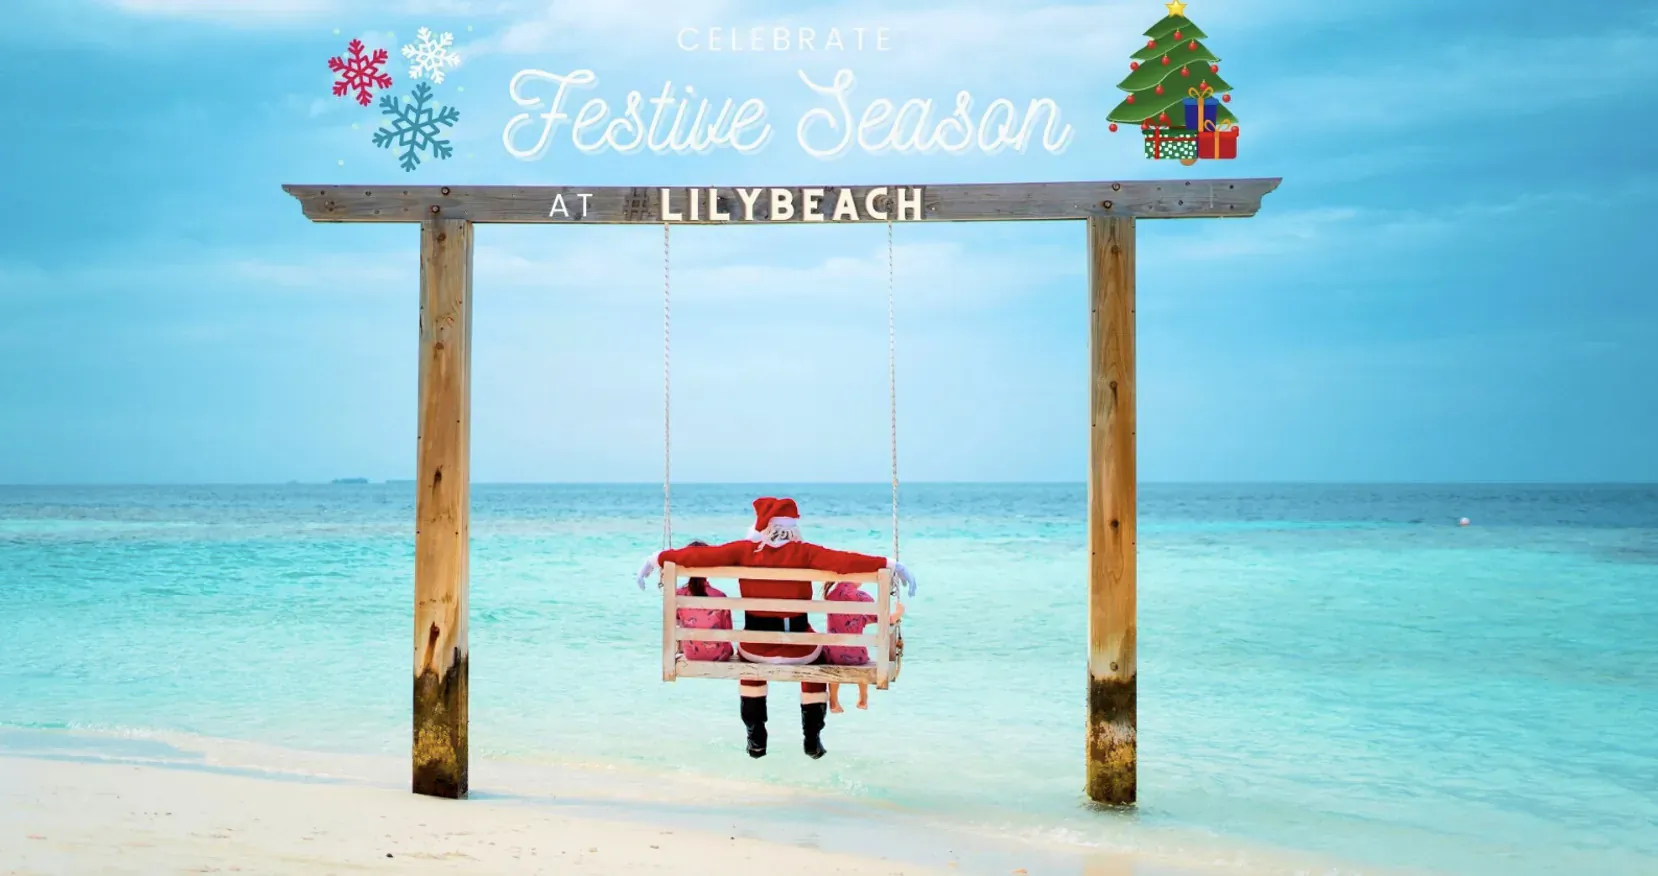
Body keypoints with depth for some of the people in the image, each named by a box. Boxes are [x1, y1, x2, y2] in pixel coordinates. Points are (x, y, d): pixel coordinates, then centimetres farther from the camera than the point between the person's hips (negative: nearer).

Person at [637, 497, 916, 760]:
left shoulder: (744, 550, -7)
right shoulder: (803, 552, -10)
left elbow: (700, 555, -8)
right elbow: (844, 561, -21)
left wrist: (658, 559, 1)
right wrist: (888, 565, -20)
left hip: (756, 646, 1)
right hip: (799, 647, -1)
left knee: (750, 657, 38)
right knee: (817, 661, 34)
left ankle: (756, 739, 36)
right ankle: (812, 739, 32)